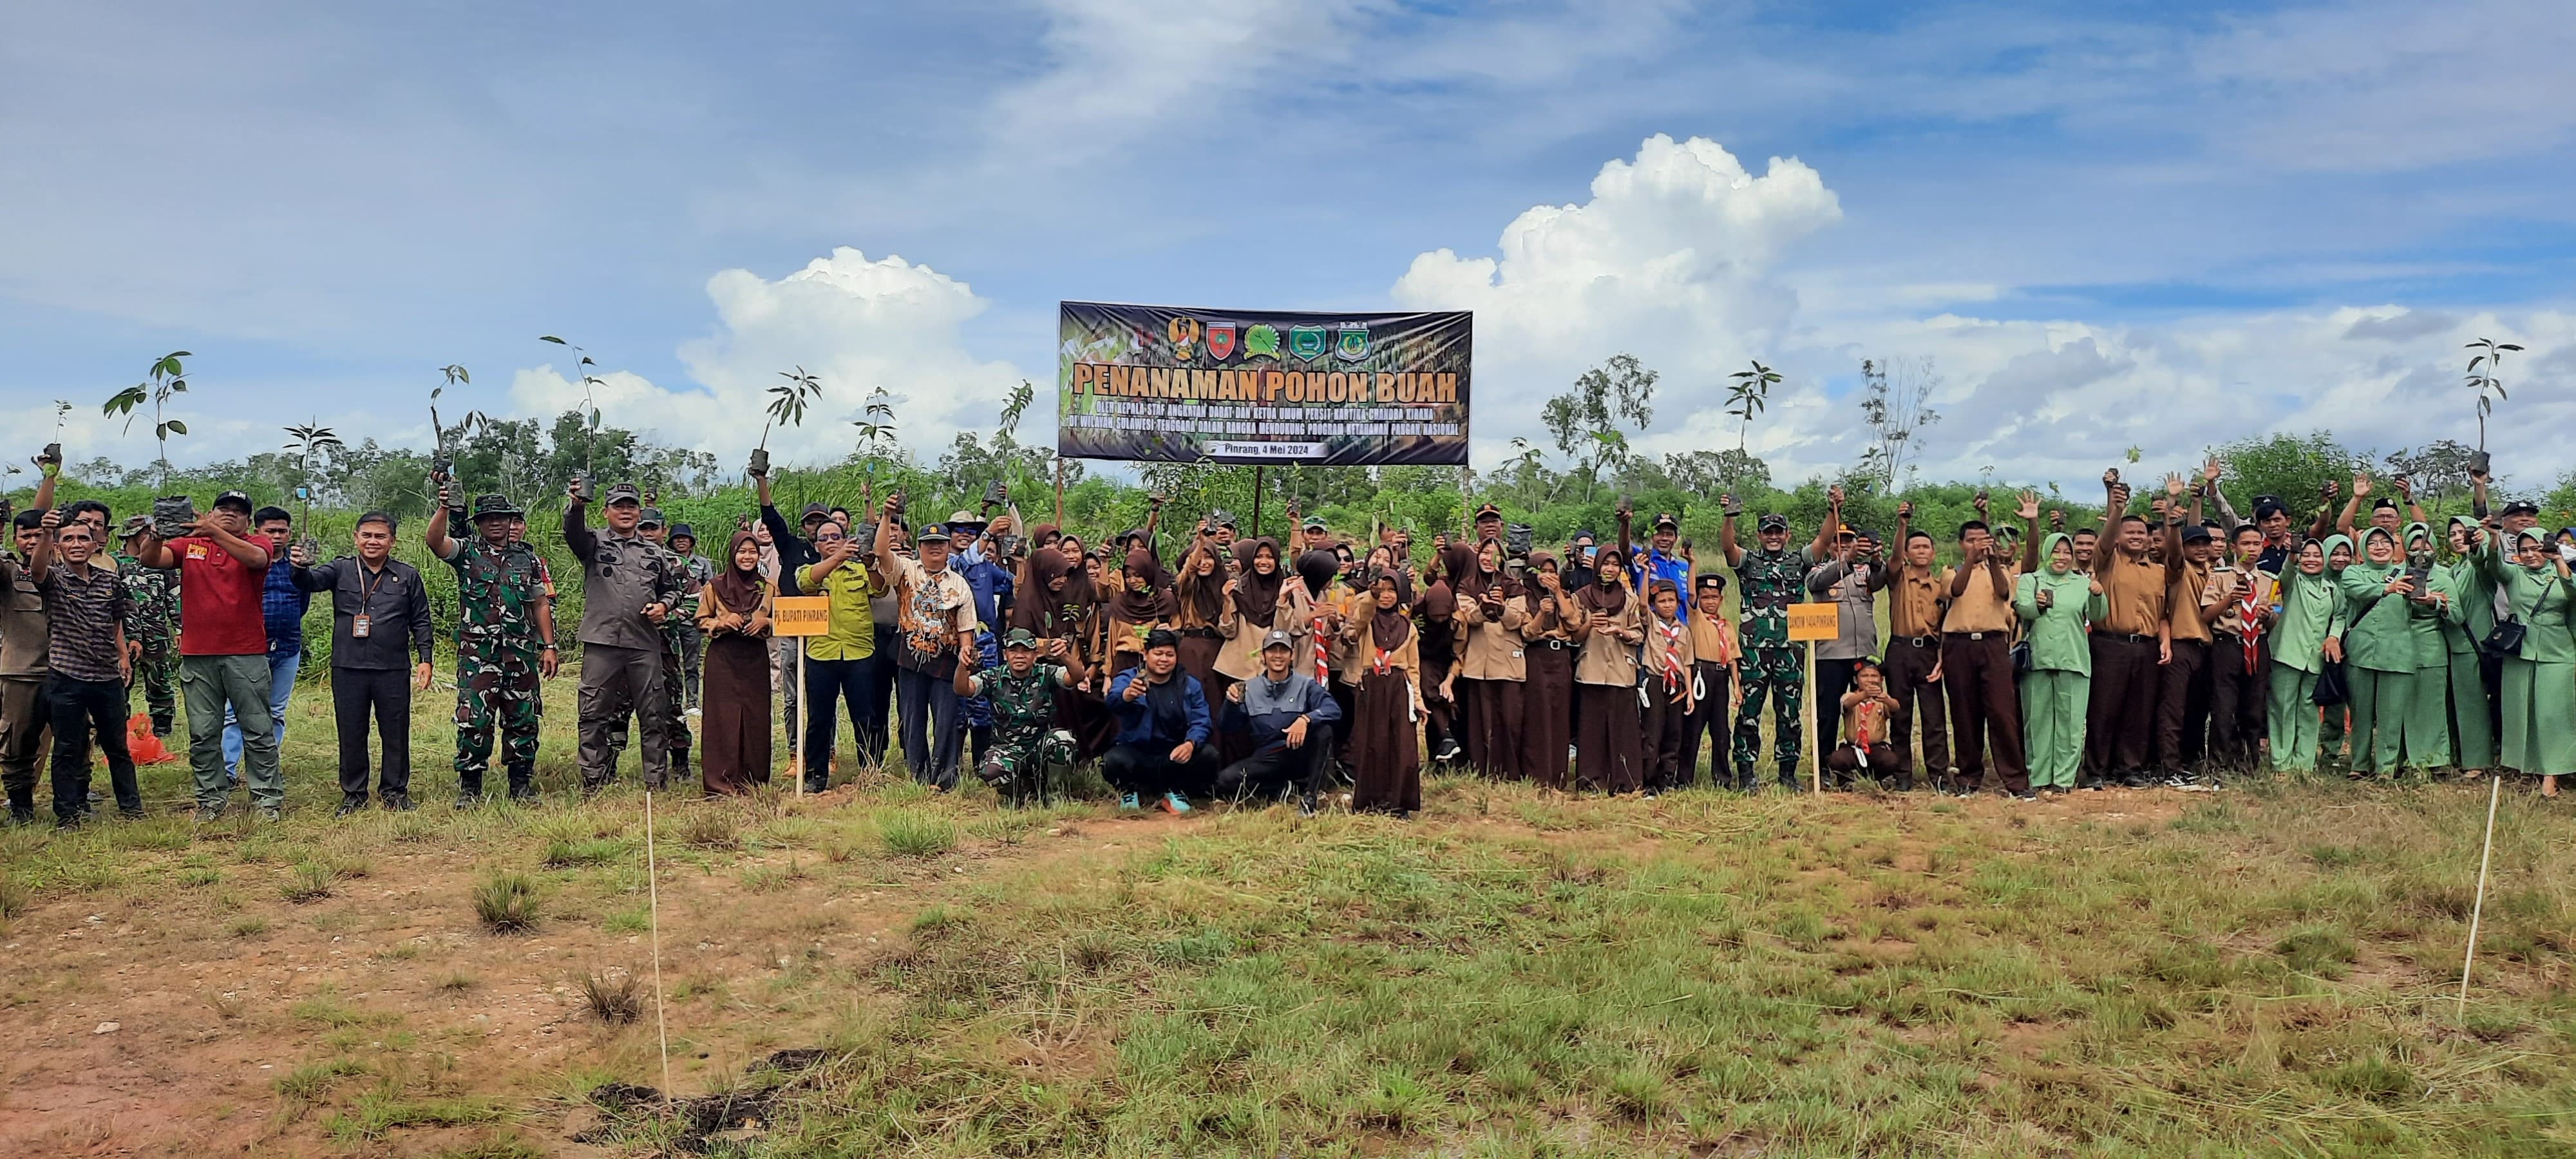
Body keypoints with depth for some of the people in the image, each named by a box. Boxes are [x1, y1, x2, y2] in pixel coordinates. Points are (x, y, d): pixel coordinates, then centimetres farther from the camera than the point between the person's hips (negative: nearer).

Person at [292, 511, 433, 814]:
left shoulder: (408, 576, 7)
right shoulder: (341, 570, 7)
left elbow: (421, 621, 9)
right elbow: (310, 581, -11)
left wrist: (424, 659, 2)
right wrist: (298, 568, -34)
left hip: (394, 670, 0)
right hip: (348, 669, 1)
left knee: (395, 733, 6)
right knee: (350, 734, 7)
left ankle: (394, 791, 18)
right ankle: (353, 794, 19)